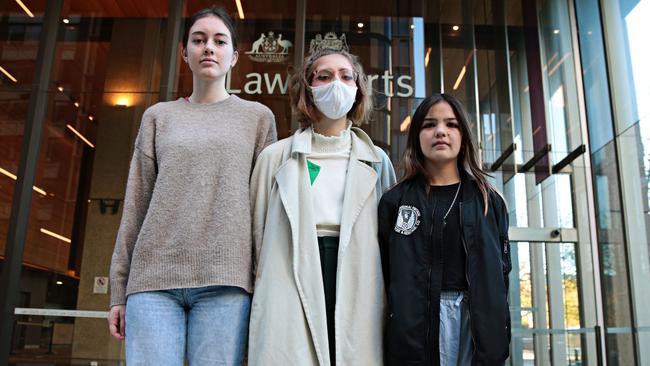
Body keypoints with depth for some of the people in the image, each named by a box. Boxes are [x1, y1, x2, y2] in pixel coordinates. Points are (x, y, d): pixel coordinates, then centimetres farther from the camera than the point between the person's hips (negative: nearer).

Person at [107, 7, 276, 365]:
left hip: (225, 280, -1)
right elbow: (136, 205, 13)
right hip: (154, 276, 2)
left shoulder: (258, 117, 12)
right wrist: (119, 289, 8)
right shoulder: (158, 116, 16)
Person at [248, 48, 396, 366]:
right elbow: (256, 232, 12)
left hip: (358, 290, 1)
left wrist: (389, 303, 8)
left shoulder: (377, 161, 14)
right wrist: (261, 288, 5)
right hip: (291, 293, -1)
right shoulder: (275, 157, 11)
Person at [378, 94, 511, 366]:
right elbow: (384, 277, 4)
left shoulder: (489, 201, 9)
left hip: (476, 321, 2)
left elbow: (499, 272, 7)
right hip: (415, 328, -1)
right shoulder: (394, 202, 4)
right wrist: (400, 328, -2)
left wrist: (498, 337, 1)